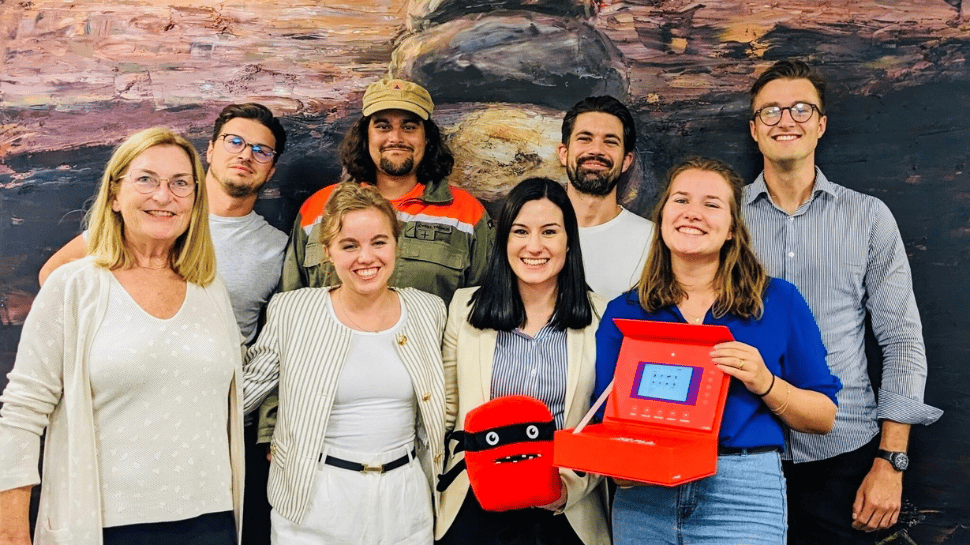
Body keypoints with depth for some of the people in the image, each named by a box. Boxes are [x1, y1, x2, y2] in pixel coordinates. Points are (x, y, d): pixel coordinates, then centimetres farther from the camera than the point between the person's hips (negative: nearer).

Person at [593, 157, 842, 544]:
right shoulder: (623, 312, 6)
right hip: (642, 500, 2)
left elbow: (824, 417, 4)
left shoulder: (778, 301, 3)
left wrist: (766, 384, -13)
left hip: (744, 496, -1)